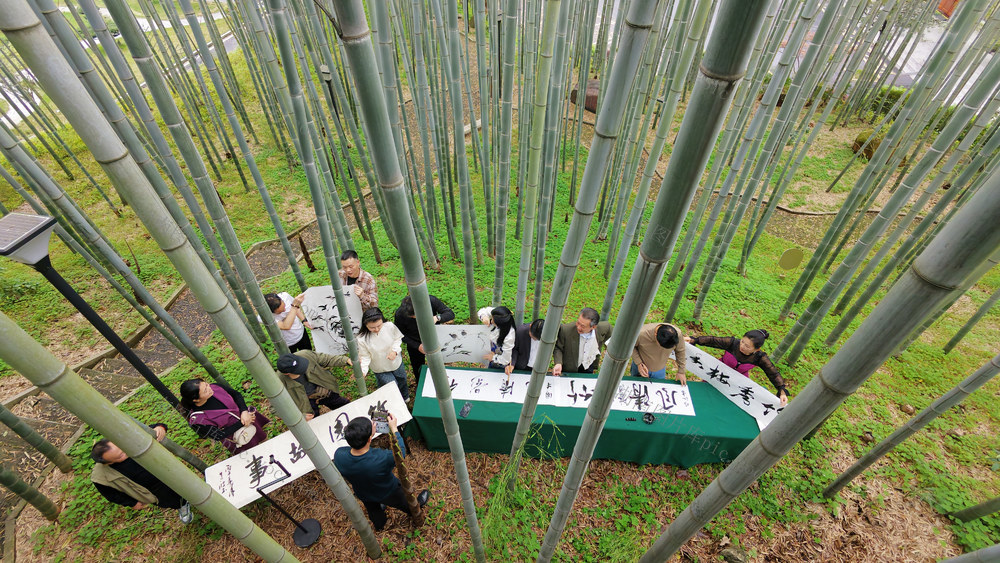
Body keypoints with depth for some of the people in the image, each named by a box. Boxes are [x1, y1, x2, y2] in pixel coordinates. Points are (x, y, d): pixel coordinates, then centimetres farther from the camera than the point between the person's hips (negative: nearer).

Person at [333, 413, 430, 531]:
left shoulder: (338, 456, -35)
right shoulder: (382, 459, -46)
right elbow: (401, 452, -24)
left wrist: (368, 434, -11)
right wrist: (394, 429, -17)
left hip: (363, 496, 4)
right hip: (388, 493, -3)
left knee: (373, 510, 37)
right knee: (403, 502, 31)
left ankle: (379, 525, 66)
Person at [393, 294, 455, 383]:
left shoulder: (431, 301, -31)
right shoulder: (399, 315, -29)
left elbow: (451, 314, -24)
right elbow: (402, 335, -14)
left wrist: (437, 318, -44)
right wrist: (417, 346, -26)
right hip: (415, 344, 0)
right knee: (418, 371, 22)